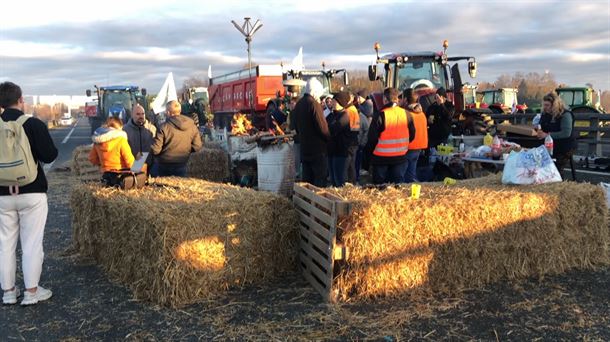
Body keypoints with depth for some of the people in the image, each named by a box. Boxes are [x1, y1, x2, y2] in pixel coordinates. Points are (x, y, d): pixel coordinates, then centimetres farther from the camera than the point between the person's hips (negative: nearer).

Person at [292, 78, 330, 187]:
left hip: (304, 148, 8)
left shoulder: (298, 104, 10)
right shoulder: (314, 104, -15)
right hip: (318, 149, -8)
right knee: (320, 179, -2)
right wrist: (329, 138, -3)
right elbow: (322, 126, -18)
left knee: (307, 179, 13)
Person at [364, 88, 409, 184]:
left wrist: (367, 159, -2)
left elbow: (372, 138, -12)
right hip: (400, 157, 4)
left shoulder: (380, 115, -15)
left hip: (381, 158, -4)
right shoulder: (406, 114, -1)